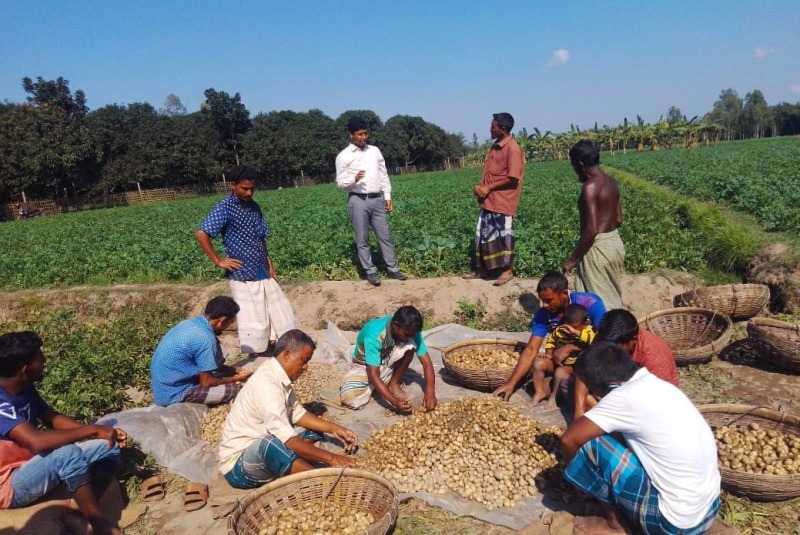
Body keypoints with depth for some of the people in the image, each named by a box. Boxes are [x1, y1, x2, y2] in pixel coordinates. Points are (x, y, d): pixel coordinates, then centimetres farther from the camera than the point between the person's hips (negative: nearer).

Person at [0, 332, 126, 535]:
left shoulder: (25, 388, -1)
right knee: (68, 454, -36)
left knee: (108, 446, -6)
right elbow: (37, 441, -40)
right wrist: (92, 430, -31)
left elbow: (53, 419, 7)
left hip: (36, 465, 9)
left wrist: (102, 430, -7)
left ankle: (84, 510, -12)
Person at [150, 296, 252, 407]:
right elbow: (206, 383, -15)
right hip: (173, 395, -9)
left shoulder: (189, 323, 4)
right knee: (237, 390, -10)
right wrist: (235, 378, 0)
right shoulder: (205, 338, -23)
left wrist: (233, 370, 17)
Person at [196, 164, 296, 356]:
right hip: (243, 276, -7)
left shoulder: (254, 207, 10)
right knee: (254, 323, 0)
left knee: (282, 315, 11)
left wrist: (270, 264, 11)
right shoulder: (225, 208, -11)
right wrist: (218, 261, -16)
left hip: (264, 273, 7)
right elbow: (201, 234, -19)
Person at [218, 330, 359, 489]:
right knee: (268, 444, -39)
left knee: (312, 431, 8)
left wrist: (333, 428, 0)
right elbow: (288, 441, -31)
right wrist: (330, 458, -26)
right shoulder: (266, 383, -27)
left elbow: (297, 414, 11)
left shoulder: (278, 375, 1)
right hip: (238, 465, -10)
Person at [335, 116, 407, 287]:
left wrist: (387, 196, 9)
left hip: (377, 199, 4)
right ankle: (371, 272, 13)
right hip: (358, 201, -3)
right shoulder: (343, 156, -1)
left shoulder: (375, 151, 11)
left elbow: (384, 175, 15)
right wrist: (354, 179, -22)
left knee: (385, 236, 7)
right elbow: (340, 182, -3)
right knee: (362, 240, 2)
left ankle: (393, 269, 15)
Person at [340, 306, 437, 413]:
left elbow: (426, 362, -20)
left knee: (410, 345, -27)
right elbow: (373, 375, -36)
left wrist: (430, 392, -35)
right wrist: (395, 402, -45)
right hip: (364, 366, -3)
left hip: (387, 362, 4)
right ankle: (373, 386, 1)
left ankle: (393, 384, -6)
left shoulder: (410, 330, -22)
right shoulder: (374, 334, -36)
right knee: (351, 399, -31)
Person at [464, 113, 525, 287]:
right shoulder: (495, 146, 13)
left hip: (503, 201, -9)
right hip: (488, 200, 9)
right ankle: (481, 269, 22)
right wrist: (480, 187, 2)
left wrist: (489, 187, -16)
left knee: (504, 235, 1)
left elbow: (513, 178, -19)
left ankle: (507, 271, 13)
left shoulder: (513, 149, -14)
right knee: (484, 234, 12)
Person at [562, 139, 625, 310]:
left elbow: (591, 230, -24)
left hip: (598, 247, -9)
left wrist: (572, 259, -18)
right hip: (615, 242, 9)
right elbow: (618, 219, 14)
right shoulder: (612, 182, 7)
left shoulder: (590, 187, -20)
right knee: (612, 296, 21)